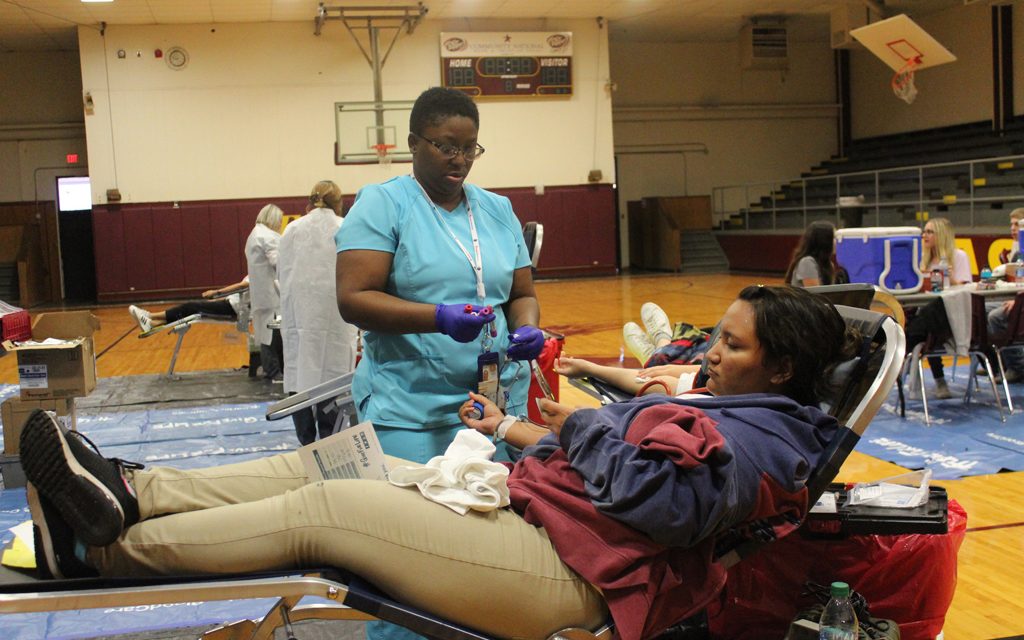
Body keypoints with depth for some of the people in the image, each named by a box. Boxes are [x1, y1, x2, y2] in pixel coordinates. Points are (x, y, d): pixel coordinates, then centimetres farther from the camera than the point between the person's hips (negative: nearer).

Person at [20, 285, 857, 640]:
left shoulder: (763, 439, -10)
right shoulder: (730, 409, 21)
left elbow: (655, 496, -27)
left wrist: (583, 426, -11)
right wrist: (525, 433, 21)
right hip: (522, 512, 10)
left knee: (320, 506, -16)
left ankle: (104, 546, -6)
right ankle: (129, 491, 0)